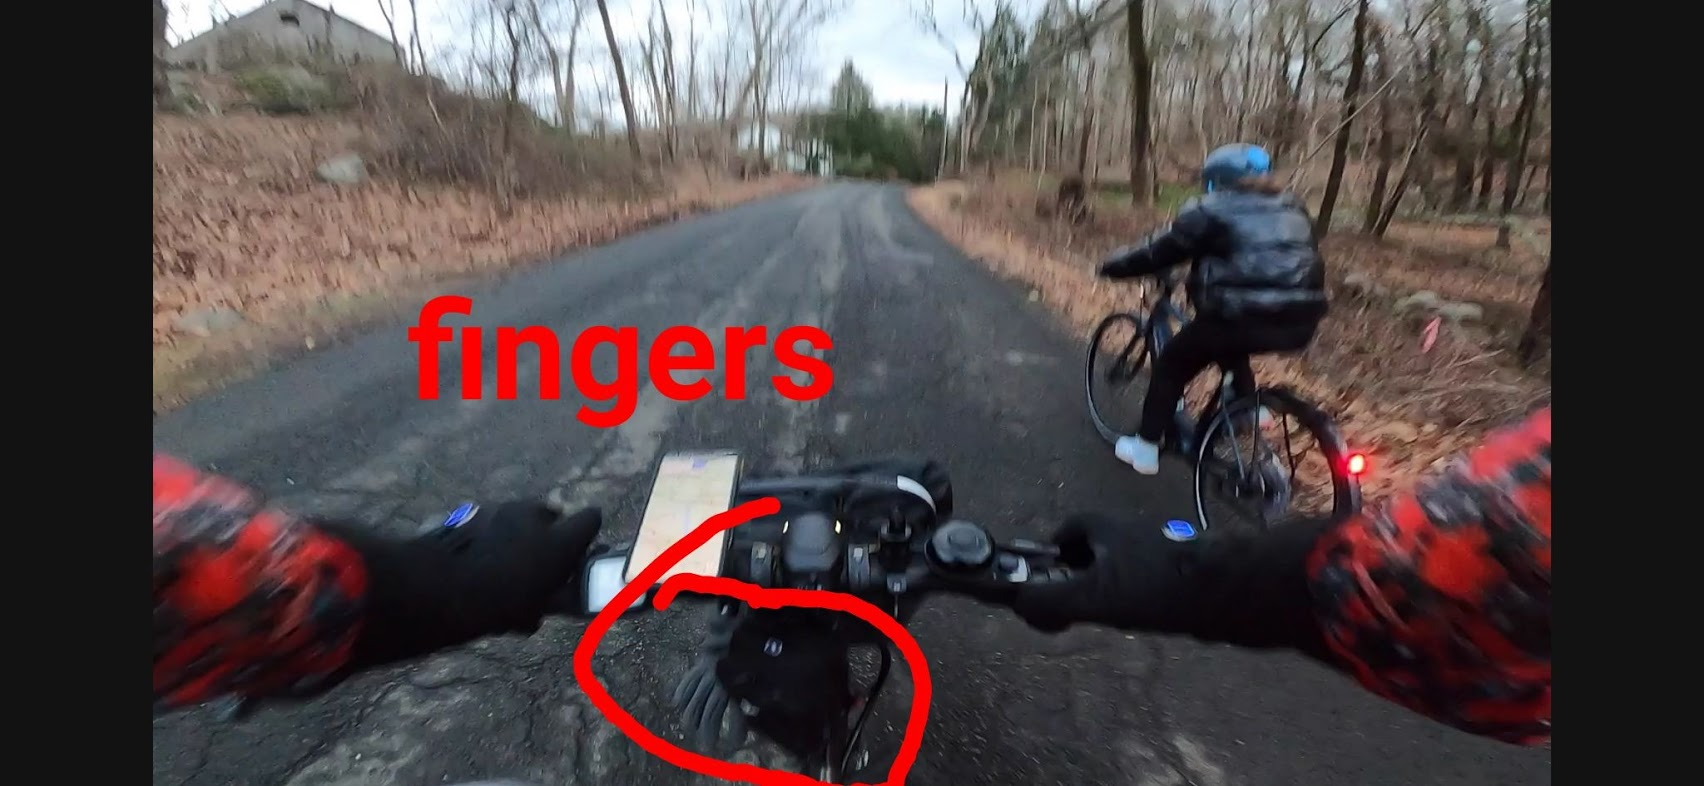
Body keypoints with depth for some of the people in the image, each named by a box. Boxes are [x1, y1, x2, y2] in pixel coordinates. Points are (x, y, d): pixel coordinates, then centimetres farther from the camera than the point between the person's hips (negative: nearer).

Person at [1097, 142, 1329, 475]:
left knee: (1171, 363, 14)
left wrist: (1110, 265, 19)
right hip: (1300, 323, 7)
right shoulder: (1293, 210, 22)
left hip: (1242, 317, -6)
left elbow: (1156, 252, 4)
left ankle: (1145, 447, 19)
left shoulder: (1211, 211, 3)